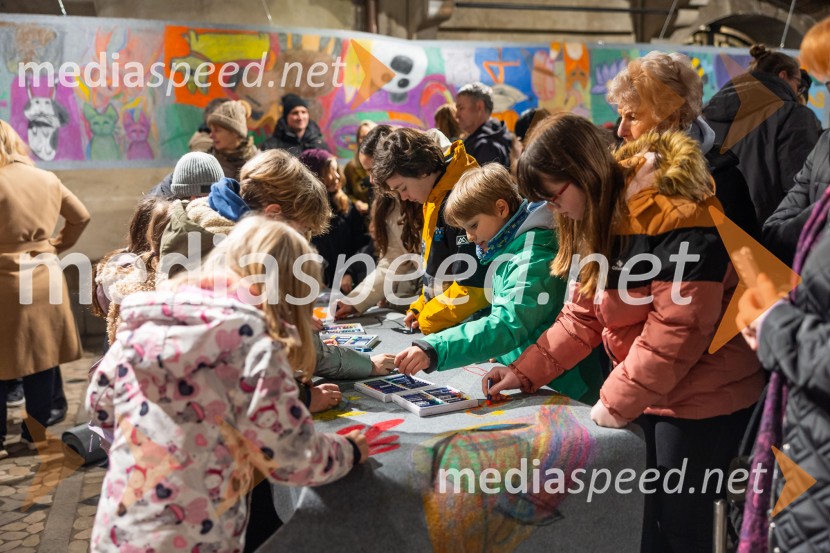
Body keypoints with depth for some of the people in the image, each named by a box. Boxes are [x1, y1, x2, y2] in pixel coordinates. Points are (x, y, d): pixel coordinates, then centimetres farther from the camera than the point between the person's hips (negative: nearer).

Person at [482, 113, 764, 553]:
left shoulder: (676, 217, -23)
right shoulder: (603, 217, 6)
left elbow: (677, 327, -26)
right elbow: (583, 313, 9)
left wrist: (618, 401, -18)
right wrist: (526, 371, 0)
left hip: (703, 400, -8)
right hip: (649, 395, 8)